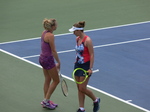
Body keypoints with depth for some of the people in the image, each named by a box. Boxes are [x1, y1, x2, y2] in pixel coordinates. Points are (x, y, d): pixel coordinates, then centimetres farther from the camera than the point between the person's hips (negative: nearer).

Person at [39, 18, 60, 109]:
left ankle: (46, 101, 23)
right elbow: (53, 51, -18)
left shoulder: (44, 33, 5)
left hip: (42, 58, 9)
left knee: (48, 80, 17)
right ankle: (46, 100, 6)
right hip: (48, 59, -9)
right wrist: (59, 62, -9)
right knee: (56, 80, 4)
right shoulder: (50, 35, -21)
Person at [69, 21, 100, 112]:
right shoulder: (77, 39, 5)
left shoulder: (87, 40, -19)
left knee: (82, 88, -6)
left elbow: (92, 55, -18)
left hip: (86, 66, -8)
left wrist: (90, 68, -20)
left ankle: (96, 100, 19)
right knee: (79, 88, 9)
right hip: (78, 65, 8)